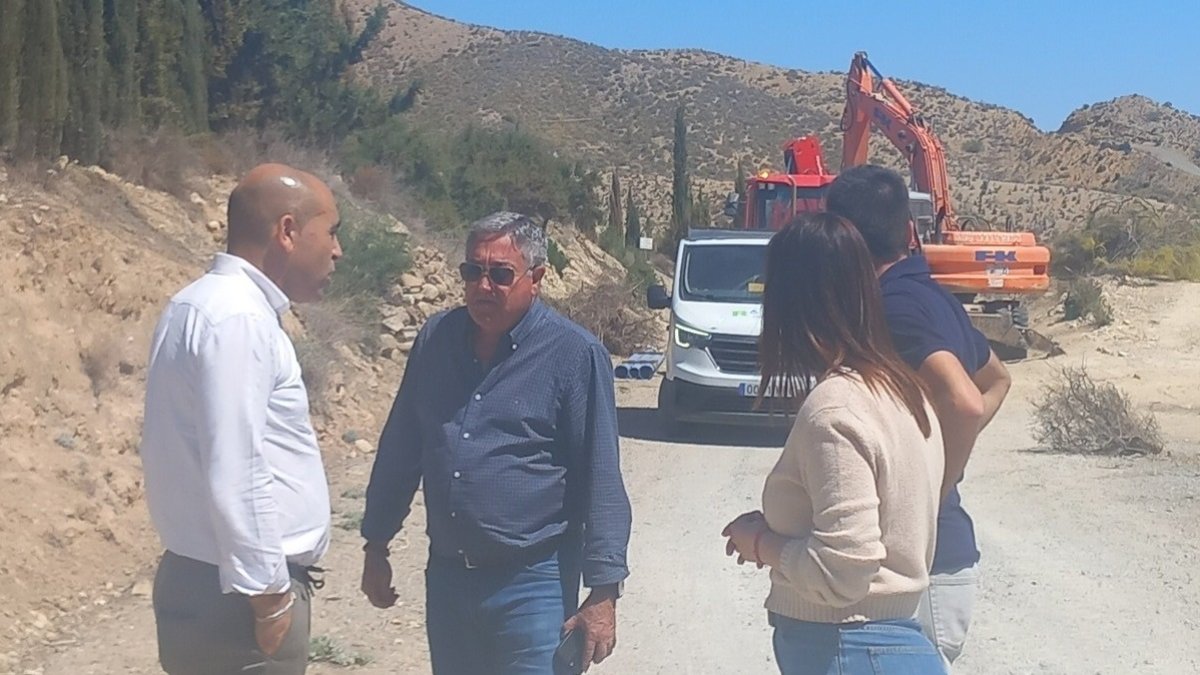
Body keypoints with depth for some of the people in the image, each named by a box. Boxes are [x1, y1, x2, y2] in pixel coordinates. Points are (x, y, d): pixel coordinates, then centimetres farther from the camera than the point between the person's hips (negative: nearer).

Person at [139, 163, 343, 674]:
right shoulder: (239, 317, -18)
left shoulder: (208, 302, 12)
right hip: (236, 595, -10)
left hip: (207, 580, 10)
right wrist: (269, 593, -18)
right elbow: (235, 474, -24)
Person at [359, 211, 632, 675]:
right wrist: (376, 546, 14)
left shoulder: (575, 355, -10)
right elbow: (399, 451, 13)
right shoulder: (435, 339, 4)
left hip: (532, 584, -5)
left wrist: (604, 591, -13)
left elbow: (600, 480, -10)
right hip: (446, 575, 5)